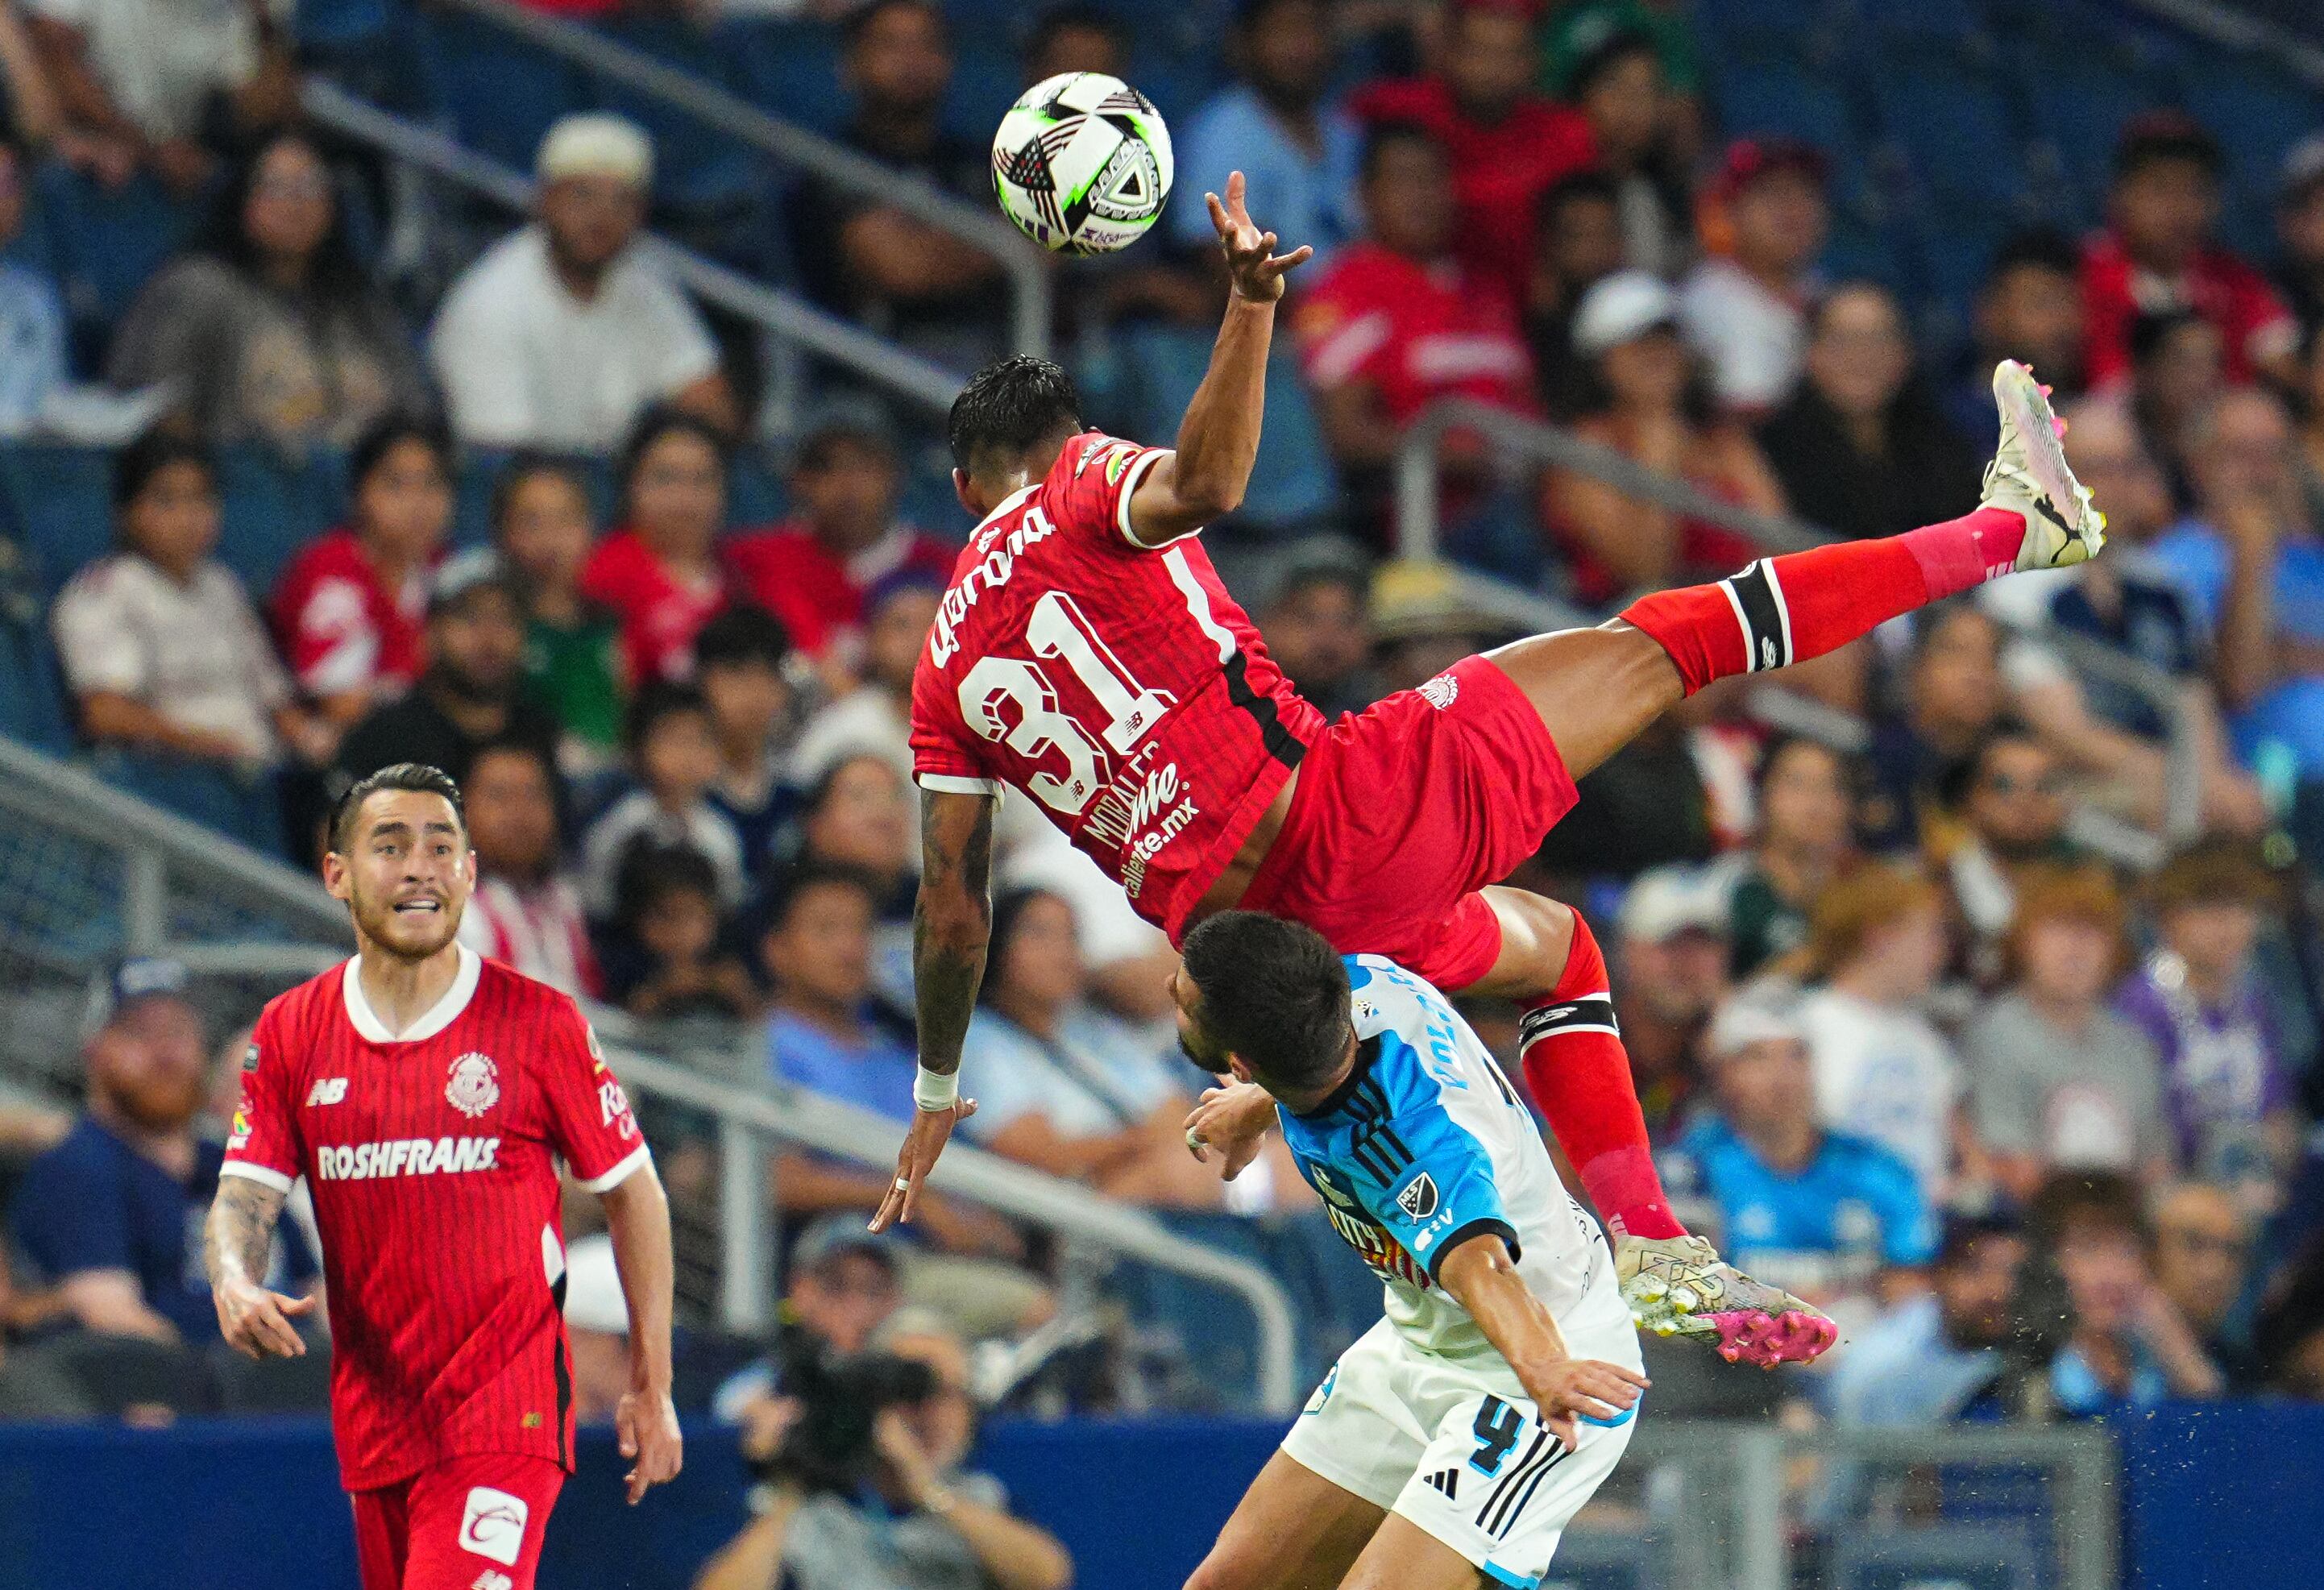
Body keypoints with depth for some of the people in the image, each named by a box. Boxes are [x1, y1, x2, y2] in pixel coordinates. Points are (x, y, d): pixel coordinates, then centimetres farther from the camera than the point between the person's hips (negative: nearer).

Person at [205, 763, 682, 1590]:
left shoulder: (540, 1022, -3)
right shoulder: (291, 1032, 6)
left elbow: (632, 1193, 4)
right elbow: (245, 1193, 2)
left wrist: (652, 1389, 4)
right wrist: (234, 1284, -23)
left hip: (505, 1419, -4)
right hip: (372, 1421, 4)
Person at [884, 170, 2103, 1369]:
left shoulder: (944, 673, 16)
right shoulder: (1084, 486, 2)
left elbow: (951, 906, 15)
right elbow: (1201, 485, -24)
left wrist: (939, 1091, 25)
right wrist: (1251, 304, -29)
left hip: (1238, 933, 6)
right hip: (1346, 812, -6)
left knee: (1547, 947, 34)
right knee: (1662, 647, 3)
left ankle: (1648, 1245, 25)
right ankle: (2011, 526, 7)